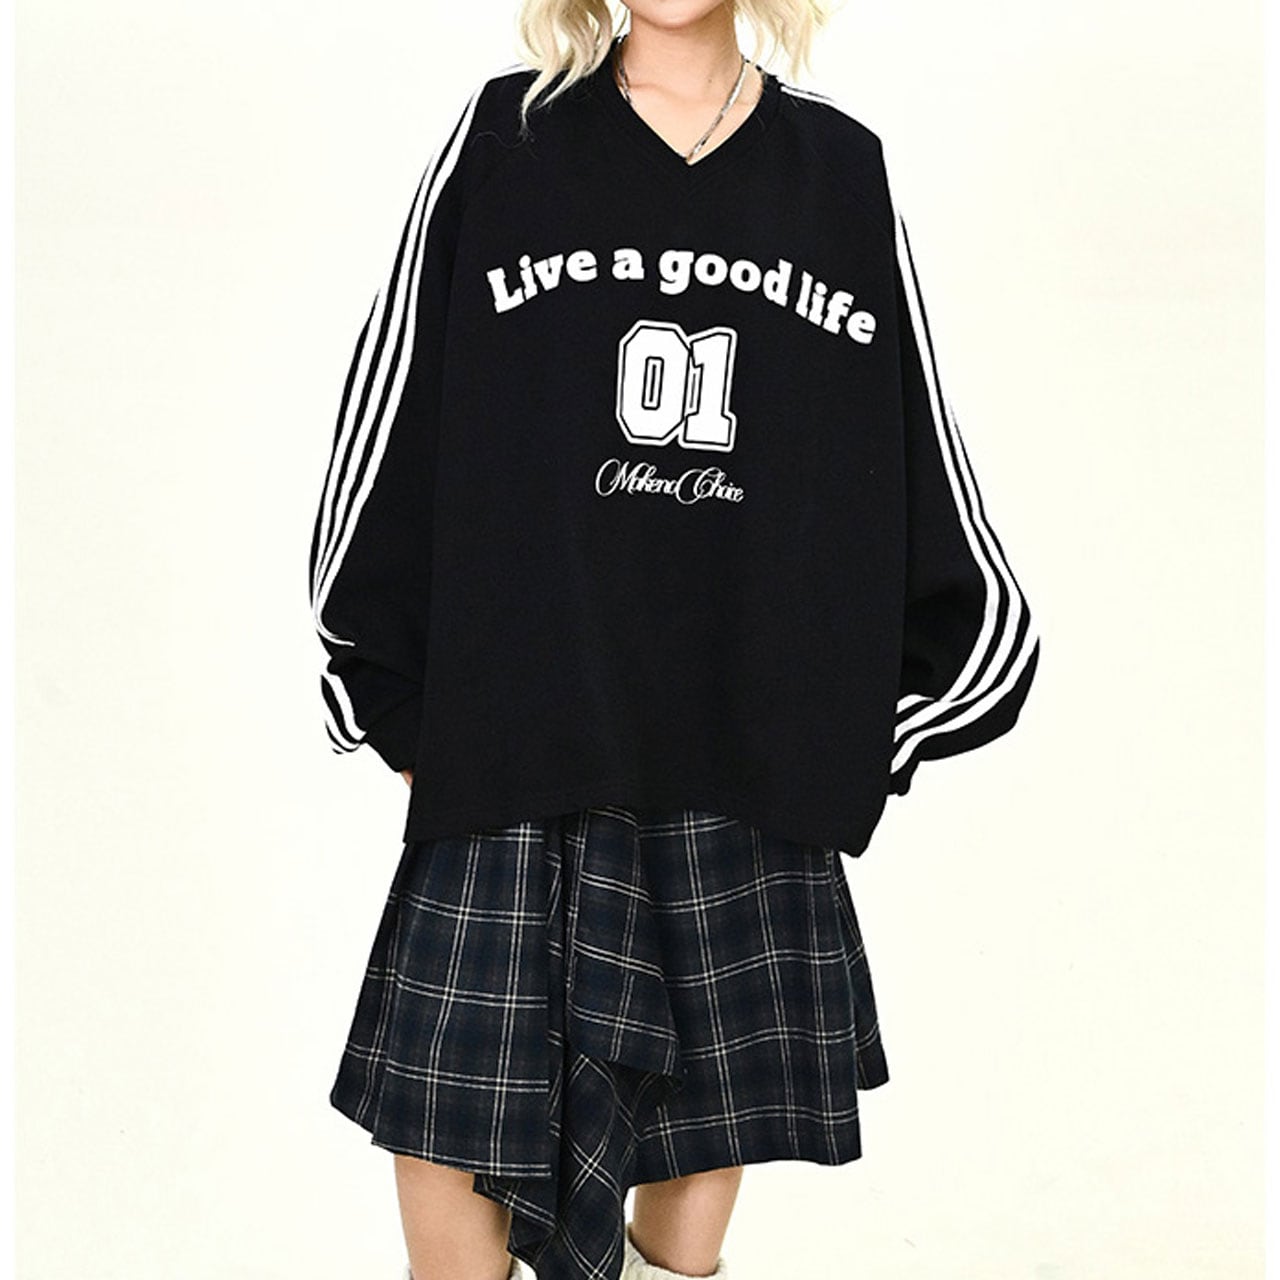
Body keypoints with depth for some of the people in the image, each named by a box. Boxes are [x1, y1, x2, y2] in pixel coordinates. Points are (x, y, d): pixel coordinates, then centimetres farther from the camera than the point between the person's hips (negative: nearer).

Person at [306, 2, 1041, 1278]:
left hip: (752, 728, 2)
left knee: (713, 1075, 10)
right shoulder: (503, 134, 4)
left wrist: (872, 720, 10)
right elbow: (390, 410, 4)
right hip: (514, 712, -1)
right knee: (455, 1076, -2)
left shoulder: (842, 167, 9)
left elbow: (916, 451, 13)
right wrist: (398, 703, 1)